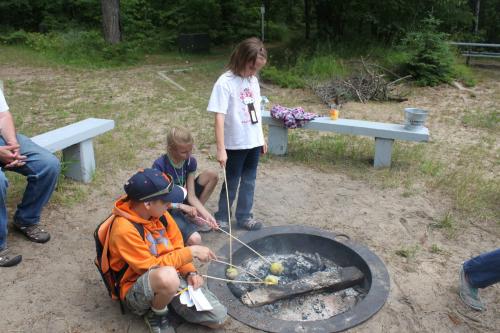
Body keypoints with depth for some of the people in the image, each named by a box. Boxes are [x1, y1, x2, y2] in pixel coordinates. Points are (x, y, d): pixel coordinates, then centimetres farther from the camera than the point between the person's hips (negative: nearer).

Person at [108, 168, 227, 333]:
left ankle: (170, 300, 15)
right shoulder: (124, 230, -26)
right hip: (137, 289, -6)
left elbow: (177, 247, 6)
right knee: (167, 276, -43)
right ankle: (156, 313, -8)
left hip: (170, 276, 6)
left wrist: (190, 273, -8)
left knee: (218, 317, -7)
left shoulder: (159, 213, -4)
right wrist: (191, 252, -21)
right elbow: (152, 266, -24)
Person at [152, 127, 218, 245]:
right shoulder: (159, 165, -24)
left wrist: (207, 215, -23)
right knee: (195, 239, -32)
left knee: (211, 175, -11)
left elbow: (191, 196, -9)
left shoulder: (190, 162, -8)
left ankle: (193, 216, 0)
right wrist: (182, 206, -25)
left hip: (183, 202, 7)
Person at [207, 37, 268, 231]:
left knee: (249, 181, 14)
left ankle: (244, 216, 29)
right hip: (235, 144, -6)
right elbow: (219, 117, -20)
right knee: (232, 182, 8)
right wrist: (221, 149, -23)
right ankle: (221, 217, 26)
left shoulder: (253, 80, 4)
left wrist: (261, 137, 14)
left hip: (253, 142, 6)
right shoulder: (225, 82, -17)